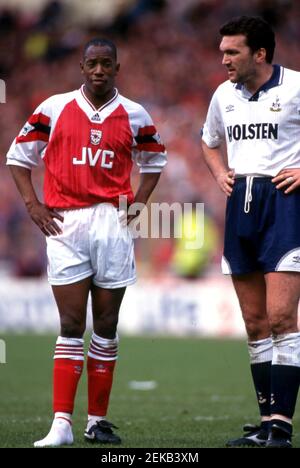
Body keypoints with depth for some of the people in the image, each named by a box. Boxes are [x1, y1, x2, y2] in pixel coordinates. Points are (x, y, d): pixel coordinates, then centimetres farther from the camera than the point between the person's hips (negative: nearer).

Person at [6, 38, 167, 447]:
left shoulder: (134, 116, 7)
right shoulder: (55, 108, 4)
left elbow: (154, 160, 22)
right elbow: (19, 155, 11)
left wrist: (138, 203, 8)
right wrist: (33, 204, 1)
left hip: (112, 224, 1)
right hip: (65, 225, -1)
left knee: (106, 325, 4)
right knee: (71, 325, -6)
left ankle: (99, 421, 11)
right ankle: (62, 424, -8)